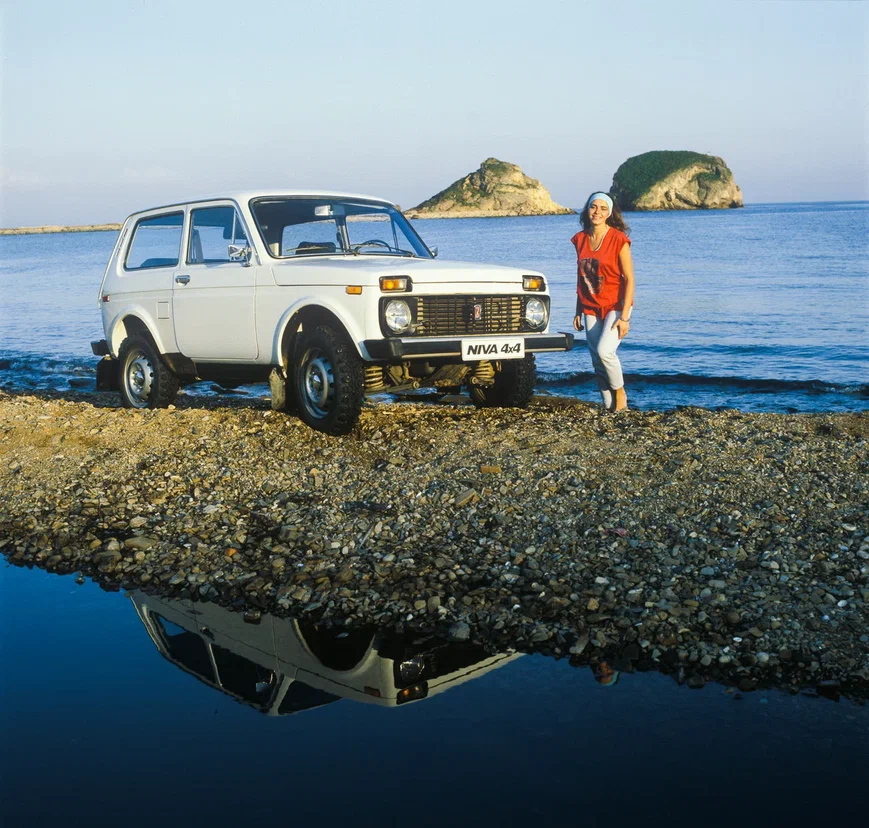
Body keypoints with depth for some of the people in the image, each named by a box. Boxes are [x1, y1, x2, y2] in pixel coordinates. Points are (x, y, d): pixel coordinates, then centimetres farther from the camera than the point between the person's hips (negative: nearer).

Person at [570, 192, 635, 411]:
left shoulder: (618, 239, -10)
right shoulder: (580, 239, 5)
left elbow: (629, 279, -11)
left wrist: (624, 316, -18)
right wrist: (578, 311, 10)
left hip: (615, 306, -5)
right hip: (591, 309, 5)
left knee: (604, 351, -23)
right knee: (597, 362, 3)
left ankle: (620, 393, 1)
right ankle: (609, 406, 15)